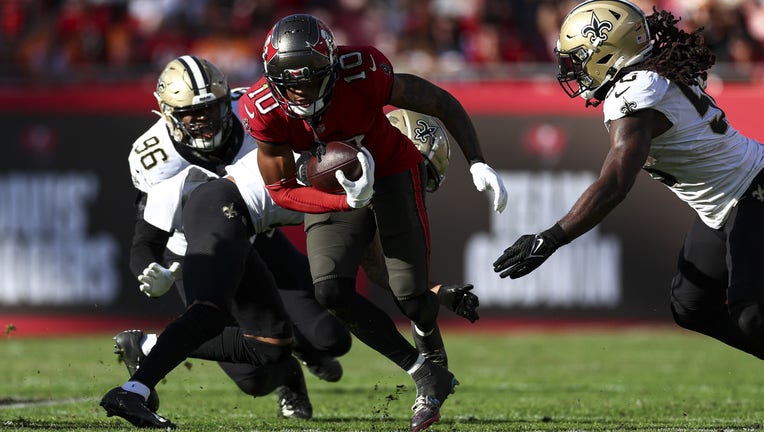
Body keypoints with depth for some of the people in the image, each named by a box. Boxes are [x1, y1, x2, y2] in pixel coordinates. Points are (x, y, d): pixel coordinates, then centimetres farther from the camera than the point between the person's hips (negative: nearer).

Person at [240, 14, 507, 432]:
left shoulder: (363, 75, -32)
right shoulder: (265, 111, -25)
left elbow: (442, 103, -17)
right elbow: (281, 189, -15)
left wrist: (477, 162, -22)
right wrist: (345, 201, -31)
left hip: (392, 173, -2)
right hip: (331, 191, 2)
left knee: (409, 295, -10)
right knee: (332, 293, -15)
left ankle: (435, 362, 24)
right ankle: (424, 375, 2)